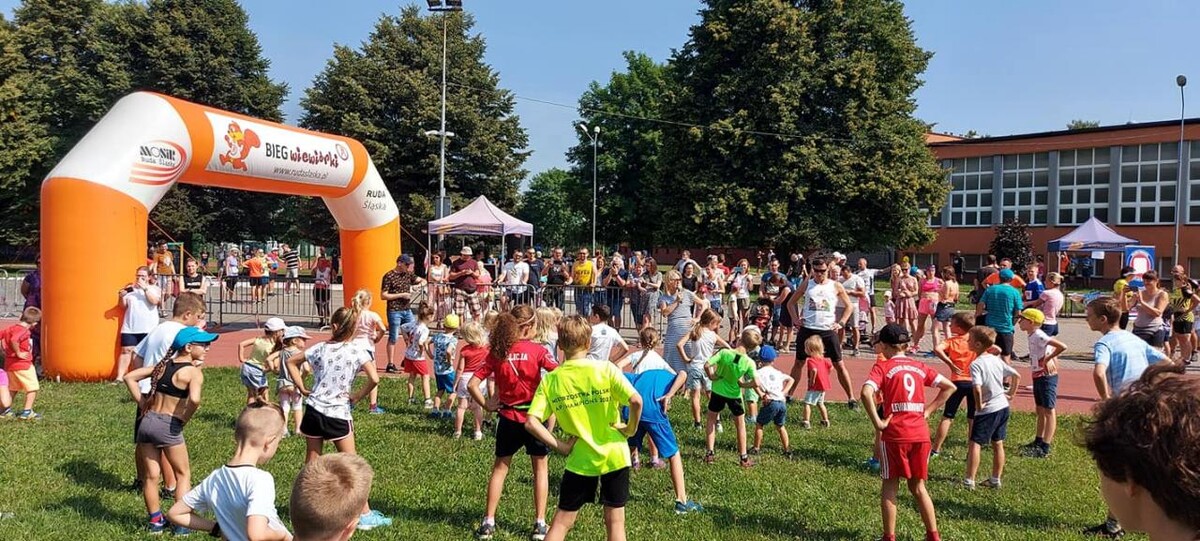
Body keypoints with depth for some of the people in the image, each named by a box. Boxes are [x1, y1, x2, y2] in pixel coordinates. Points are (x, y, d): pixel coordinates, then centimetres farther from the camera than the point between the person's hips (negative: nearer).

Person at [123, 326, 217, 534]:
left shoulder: (162, 365, 9)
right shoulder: (194, 372, -12)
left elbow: (129, 377, 12)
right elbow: (194, 399, -30)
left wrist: (143, 404, 10)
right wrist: (185, 419, -12)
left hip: (147, 421, 6)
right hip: (169, 427, -6)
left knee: (151, 476, 16)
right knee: (183, 474, 13)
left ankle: (156, 520, 25)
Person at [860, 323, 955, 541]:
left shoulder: (883, 366, -3)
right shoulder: (919, 367, 11)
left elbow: (866, 393, -20)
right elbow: (949, 387, 12)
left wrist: (877, 423, -13)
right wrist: (928, 411, 11)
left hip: (894, 435, -4)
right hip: (921, 434, 4)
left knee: (890, 485, 9)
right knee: (918, 486, 18)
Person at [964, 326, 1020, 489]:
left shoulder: (976, 364, -18)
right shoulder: (996, 360, 5)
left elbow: (977, 388, -30)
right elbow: (1017, 375, 12)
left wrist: (979, 405, -16)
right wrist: (1012, 394, 16)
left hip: (987, 410, -8)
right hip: (1003, 407, 8)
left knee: (975, 444, -1)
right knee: (998, 444, 15)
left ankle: (969, 481, -1)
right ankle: (995, 480, 24)